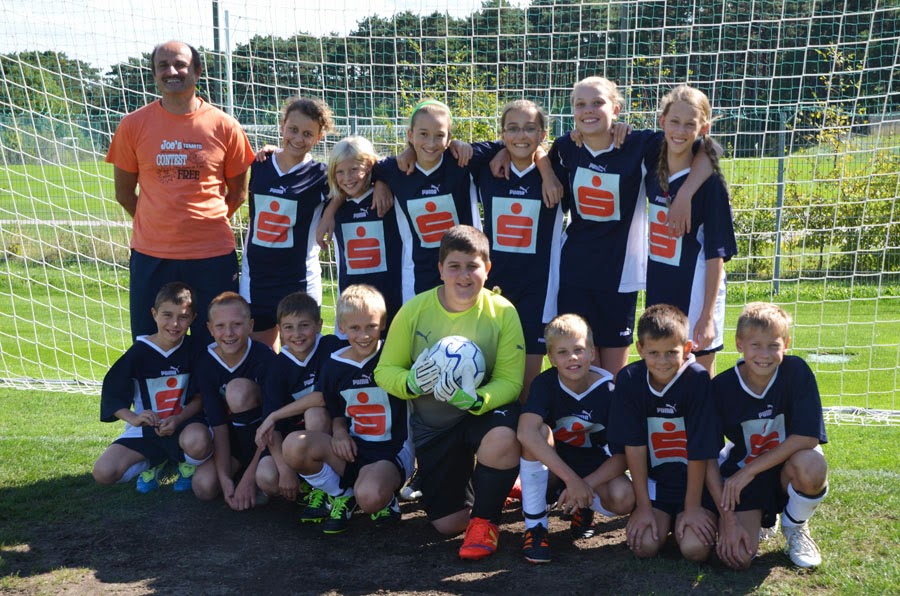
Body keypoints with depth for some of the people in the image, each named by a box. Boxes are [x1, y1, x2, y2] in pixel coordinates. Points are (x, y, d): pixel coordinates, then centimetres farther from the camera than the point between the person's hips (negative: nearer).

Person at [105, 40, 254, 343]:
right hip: (150, 254, 1)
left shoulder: (224, 126, 0)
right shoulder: (133, 125, 2)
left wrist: (205, 222, 6)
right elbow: (124, 191, 10)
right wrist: (159, 226, 9)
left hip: (213, 254, -1)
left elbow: (238, 192, 10)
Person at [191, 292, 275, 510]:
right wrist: (225, 478, -23)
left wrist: (248, 478, -28)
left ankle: (256, 477, -16)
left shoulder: (264, 357, -21)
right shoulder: (206, 363, -11)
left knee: (239, 389, -29)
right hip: (233, 439, 3)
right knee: (204, 486, -23)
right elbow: (218, 424, -13)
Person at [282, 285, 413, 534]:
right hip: (352, 448, 4)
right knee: (294, 445, -24)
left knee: (369, 497, -37)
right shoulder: (334, 366, 4)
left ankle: (386, 498, 5)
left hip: (392, 452, -4)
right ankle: (341, 495, 3)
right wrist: (339, 431, -5)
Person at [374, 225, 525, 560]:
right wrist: (412, 382, -29)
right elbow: (385, 371, -7)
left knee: (503, 438, -39)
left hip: (484, 412, -2)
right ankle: (464, 477, 37)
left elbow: (510, 381, -17)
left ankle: (485, 519, -10)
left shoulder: (502, 312, -16)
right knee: (447, 524, 1)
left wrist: (474, 400, -36)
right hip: (432, 425, 2)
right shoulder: (414, 310, -12)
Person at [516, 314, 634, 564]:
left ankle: (584, 507, 6)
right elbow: (526, 432, -37)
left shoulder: (609, 390, -15)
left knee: (624, 498, -31)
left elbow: (621, 456, -16)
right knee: (540, 431, -31)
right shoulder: (545, 383, -17)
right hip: (551, 466, 0)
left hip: (596, 470, 0)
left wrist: (585, 486, -31)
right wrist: (572, 479, -43)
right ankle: (534, 525, -21)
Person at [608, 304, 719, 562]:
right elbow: (634, 446, -9)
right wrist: (643, 506, -8)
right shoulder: (629, 379, -12)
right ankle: (665, 518, 18)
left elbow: (699, 449, -16)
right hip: (654, 480, 2)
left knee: (695, 548, -19)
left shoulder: (698, 379, -20)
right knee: (644, 545, -15)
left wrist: (693, 507, -12)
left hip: (695, 480, -2)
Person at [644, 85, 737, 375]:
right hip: (659, 291, 5)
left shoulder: (709, 182, -13)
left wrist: (707, 316, -17)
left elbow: (716, 254, -13)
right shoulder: (651, 171, 2)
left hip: (697, 293, -5)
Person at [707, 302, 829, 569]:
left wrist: (749, 471, -21)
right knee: (737, 558, -21)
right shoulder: (721, 387, -14)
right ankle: (757, 518, 17)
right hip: (741, 478, 0)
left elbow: (808, 437, -21)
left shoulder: (796, 371, -15)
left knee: (811, 466, -36)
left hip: (786, 470, 0)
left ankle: (795, 527, -1)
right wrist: (729, 519, -18)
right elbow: (708, 456, -12)